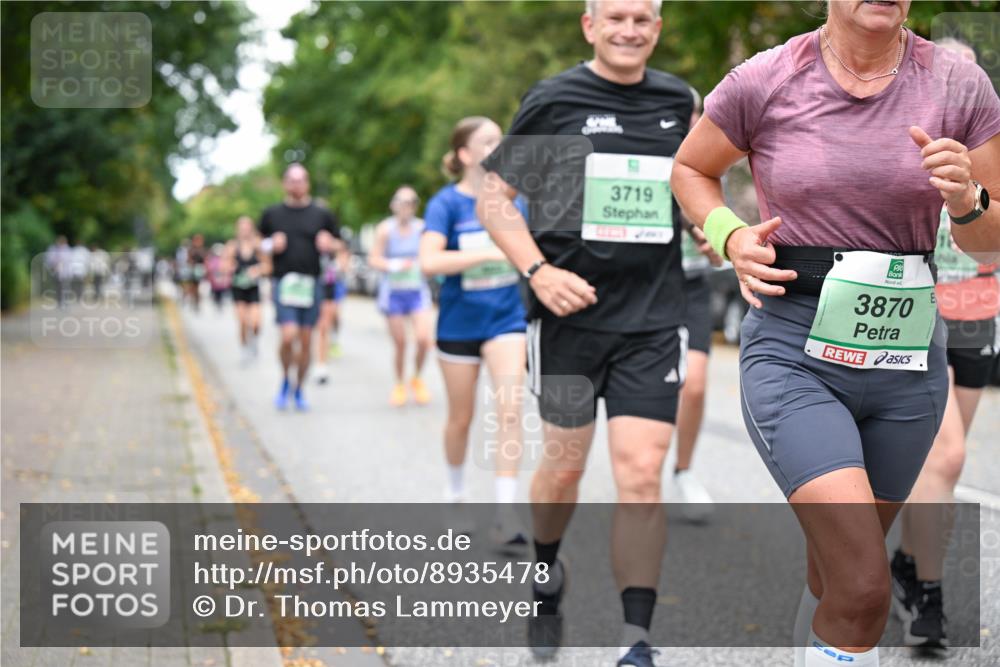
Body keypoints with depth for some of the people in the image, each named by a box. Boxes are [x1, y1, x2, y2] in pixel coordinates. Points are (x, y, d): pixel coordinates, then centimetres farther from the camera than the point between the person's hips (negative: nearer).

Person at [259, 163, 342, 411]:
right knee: (288, 336, -15)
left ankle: (299, 389, 21)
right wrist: (271, 246, -5)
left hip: (311, 283, 1)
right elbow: (261, 241, 17)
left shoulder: (322, 214, 6)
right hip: (283, 282, -1)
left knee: (306, 340, 4)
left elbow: (338, 244, 14)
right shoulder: (272, 214, 6)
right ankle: (286, 379, 12)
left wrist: (329, 243, -8)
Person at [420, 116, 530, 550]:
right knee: (461, 417, 13)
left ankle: (504, 514, -13)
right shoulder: (447, 203, -12)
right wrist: (491, 254, -33)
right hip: (459, 323, -2)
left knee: (509, 410, -13)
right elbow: (429, 262, -28)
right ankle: (455, 491, 38)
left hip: (506, 319, 2)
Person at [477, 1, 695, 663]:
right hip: (569, 312, -1)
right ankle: (545, 574, 40)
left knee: (641, 473, -7)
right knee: (565, 463, 10)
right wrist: (539, 272, -14)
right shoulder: (552, 100, -1)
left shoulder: (678, 100, 9)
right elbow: (493, 196, -1)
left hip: (653, 318, 2)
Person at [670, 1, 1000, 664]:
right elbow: (689, 169, 12)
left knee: (837, 577, 18)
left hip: (907, 360, 3)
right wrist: (730, 237, -7)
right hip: (793, 354, -3)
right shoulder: (765, 81, -5)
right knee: (864, 590, -18)